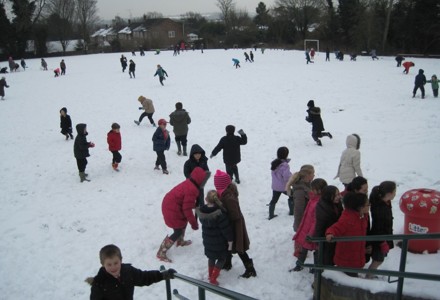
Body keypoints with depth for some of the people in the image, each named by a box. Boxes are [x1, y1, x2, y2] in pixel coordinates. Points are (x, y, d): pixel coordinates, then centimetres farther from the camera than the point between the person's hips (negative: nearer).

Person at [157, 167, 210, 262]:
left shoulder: (188, 183, 4)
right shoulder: (192, 190, -25)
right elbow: (187, 209, -23)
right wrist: (194, 223, -15)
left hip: (169, 204, 10)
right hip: (172, 210, -10)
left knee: (183, 222, 27)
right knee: (178, 232, 0)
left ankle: (180, 241, 48)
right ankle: (161, 252, 5)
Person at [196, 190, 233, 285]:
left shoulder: (201, 211, -12)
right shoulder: (220, 213, -30)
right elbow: (226, 229, -22)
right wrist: (230, 241, -11)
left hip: (207, 240, 5)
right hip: (219, 242, -5)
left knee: (211, 257, 27)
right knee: (222, 258, 15)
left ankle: (210, 274, 42)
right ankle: (213, 278, 10)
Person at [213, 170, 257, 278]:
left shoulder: (228, 197, -33)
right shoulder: (227, 191, -6)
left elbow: (234, 216, -28)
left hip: (234, 225, -9)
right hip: (230, 224, 9)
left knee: (238, 249, 5)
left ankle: (250, 269, 18)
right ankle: (227, 263, 45)